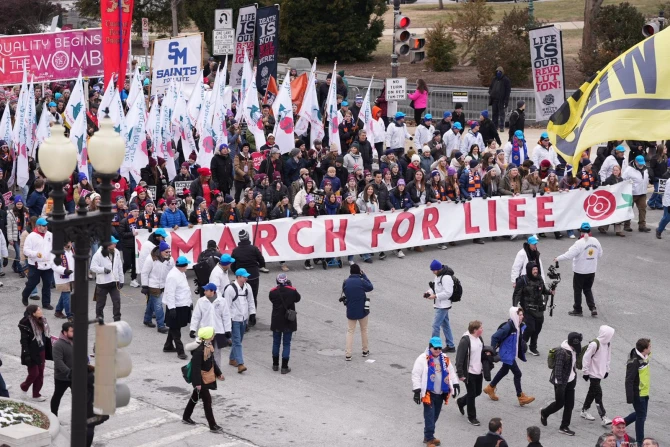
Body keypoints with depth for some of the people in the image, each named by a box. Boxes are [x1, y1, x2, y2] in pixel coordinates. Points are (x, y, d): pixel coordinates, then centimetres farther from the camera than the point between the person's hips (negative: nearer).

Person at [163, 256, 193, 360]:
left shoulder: (181, 273, 10)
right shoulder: (173, 276, -21)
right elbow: (170, 293, -24)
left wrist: (190, 301, 22)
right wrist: (171, 308, -26)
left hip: (183, 305, 10)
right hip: (176, 306, -10)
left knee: (174, 328, 20)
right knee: (175, 329, -1)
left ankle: (168, 346, 32)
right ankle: (180, 351, 1)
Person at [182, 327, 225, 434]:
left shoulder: (208, 346, 1)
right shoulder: (199, 350, -29)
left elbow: (212, 361, 15)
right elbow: (196, 367, -27)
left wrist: (218, 373, 22)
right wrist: (197, 383, -26)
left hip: (208, 377, 10)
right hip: (201, 379, -10)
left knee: (196, 396, 23)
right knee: (207, 400, -5)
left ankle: (186, 417, 40)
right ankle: (213, 426, 1)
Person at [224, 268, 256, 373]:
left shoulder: (247, 287, 5)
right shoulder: (230, 288, -16)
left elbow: (251, 301, 16)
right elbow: (227, 305, -15)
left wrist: (252, 314, 13)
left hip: (244, 318, 7)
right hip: (234, 319, -7)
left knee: (238, 340, 16)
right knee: (237, 342, -10)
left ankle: (232, 359, 32)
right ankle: (240, 364, -15)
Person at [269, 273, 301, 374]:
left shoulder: (273, 292, -10)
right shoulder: (292, 291, -12)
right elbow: (297, 298, 7)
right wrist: (290, 286, 13)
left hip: (276, 322, 1)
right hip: (288, 322, -1)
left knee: (276, 343, 16)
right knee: (286, 344, 4)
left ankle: (275, 365, 25)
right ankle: (284, 367, 1)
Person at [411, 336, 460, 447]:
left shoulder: (445, 359, 8)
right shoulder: (423, 359, -10)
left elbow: (451, 372, 20)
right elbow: (416, 375, -11)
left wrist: (455, 384, 12)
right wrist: (417, 391, -15)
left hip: (440, 393, 6)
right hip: (428, 393, -6)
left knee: (435, 416, 12)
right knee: (429, 416, -8)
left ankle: (428, 436, 25)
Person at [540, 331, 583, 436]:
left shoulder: (574, 351, 4)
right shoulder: (562, 352, -23)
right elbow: (558, 368, -25)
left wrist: (574, 378, 21)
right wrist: (559, 384, -26)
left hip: (570, 381, 8)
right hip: (561, 381, -8)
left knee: (570, 404, 7)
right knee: (560, 403, 4)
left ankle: (564, 427, 16)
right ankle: (544, 413, 32)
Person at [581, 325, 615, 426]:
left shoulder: (607, 344, 4)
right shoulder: (594, 344, -22)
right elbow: (586, 358, -18)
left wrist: (607, 370, 18)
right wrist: (585, 372, -14)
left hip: (600, 373, 8)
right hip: (593, 373, -8)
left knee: (592, 392, 18)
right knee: (598, 394, -8)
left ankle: (584, 411, 32)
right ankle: (603, 417, -9)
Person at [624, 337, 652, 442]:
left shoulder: (645, 358, 3)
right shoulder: (634, 362, -25)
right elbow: (629, 380, -24)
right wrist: (630, 398, -24)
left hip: (644, 393, 9)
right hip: (637, 394, -9)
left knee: (640, 414, 20)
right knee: (641, 416, 0)